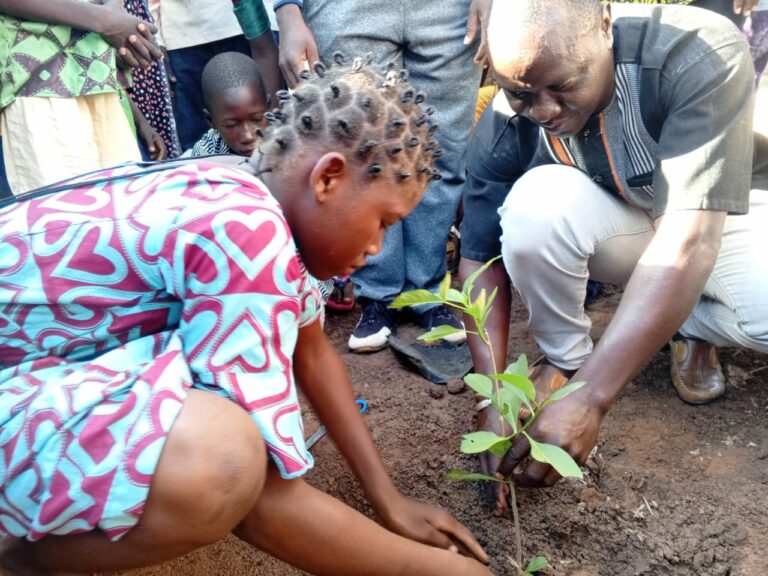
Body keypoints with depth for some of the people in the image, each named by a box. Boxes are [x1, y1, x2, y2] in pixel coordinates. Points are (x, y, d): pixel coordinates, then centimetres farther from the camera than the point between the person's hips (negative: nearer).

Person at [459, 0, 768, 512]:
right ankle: (566, 356, -6)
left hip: (727, 212, -1)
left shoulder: (703, 54, -31)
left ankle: (694, 324, 2)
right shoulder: (505, 127, -22)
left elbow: (689, 239, -38)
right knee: (535, 201, -32)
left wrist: (590, 397, -42)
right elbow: (481, 257, -17)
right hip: (618, 227, 1)